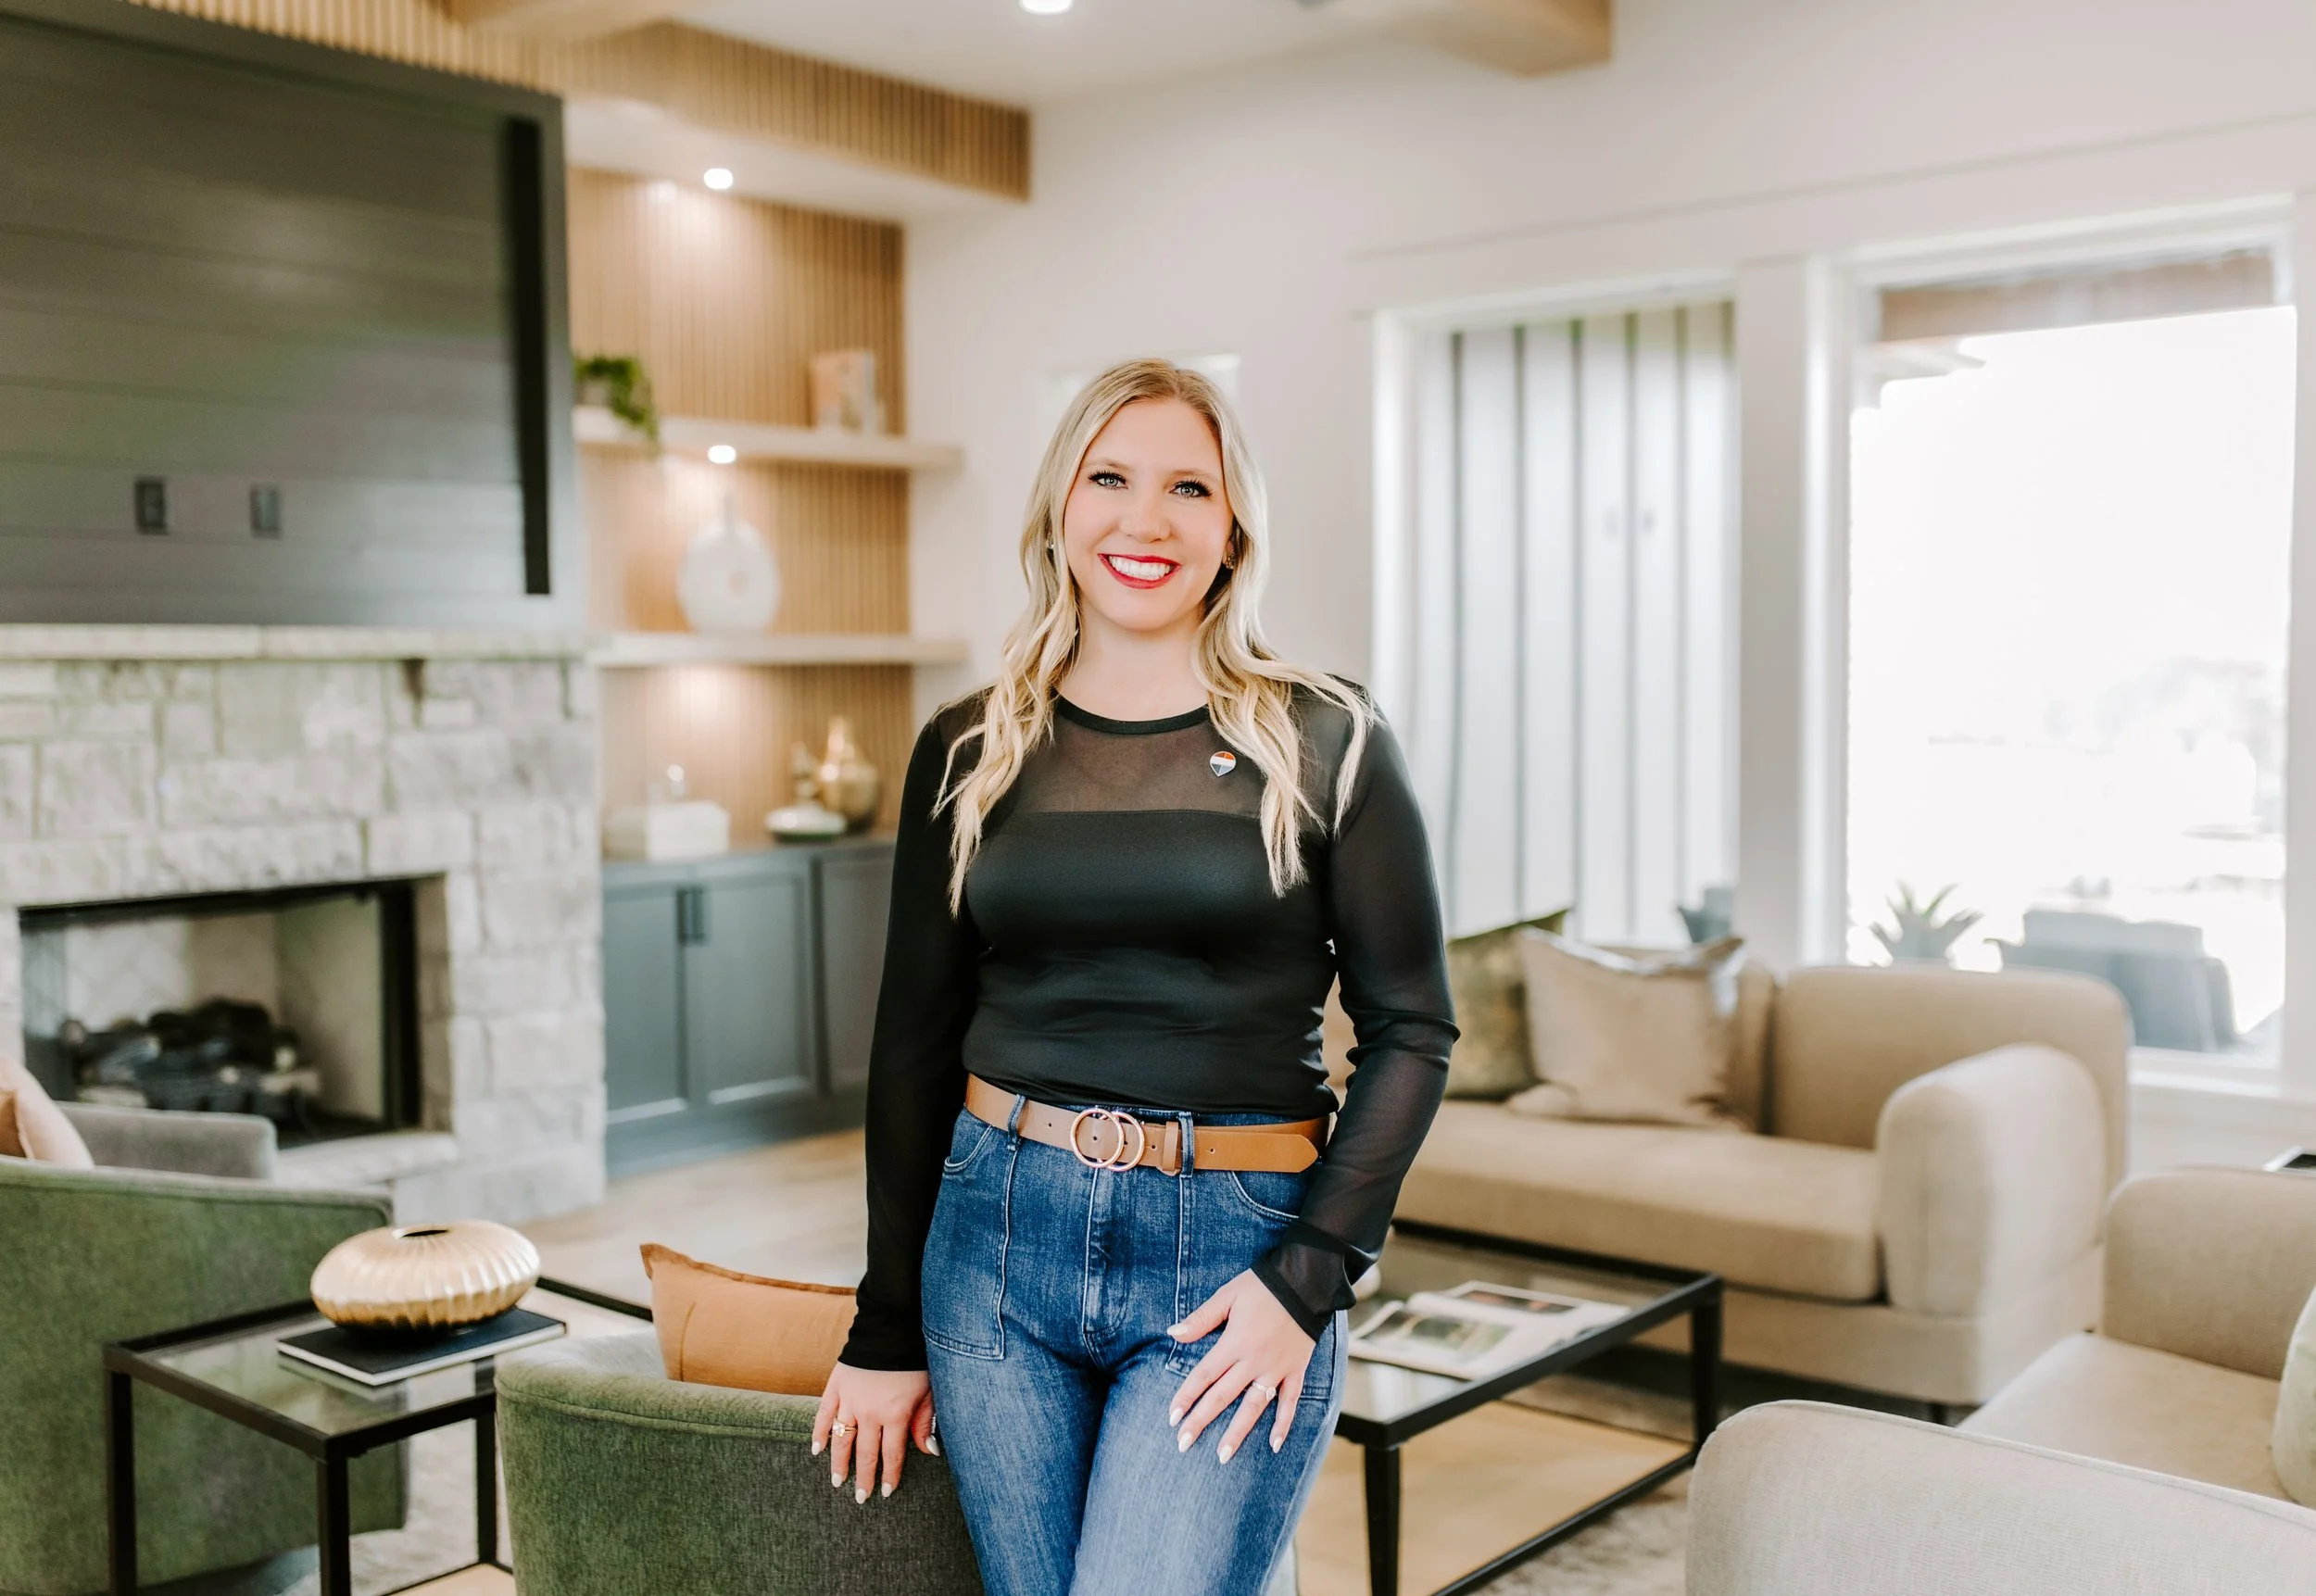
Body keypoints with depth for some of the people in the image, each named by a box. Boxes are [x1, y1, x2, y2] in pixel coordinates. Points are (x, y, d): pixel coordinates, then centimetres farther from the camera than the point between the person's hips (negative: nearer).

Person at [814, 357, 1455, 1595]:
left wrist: (1307, 1279, -9)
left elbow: (1409, 1028, 0)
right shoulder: (968, 753, 6)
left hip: (1232, 1254, -2)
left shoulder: (1325, 744, -1)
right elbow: (914, 1043, 9)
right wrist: (887, 1330, 8)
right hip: (1000, 1243, 3)